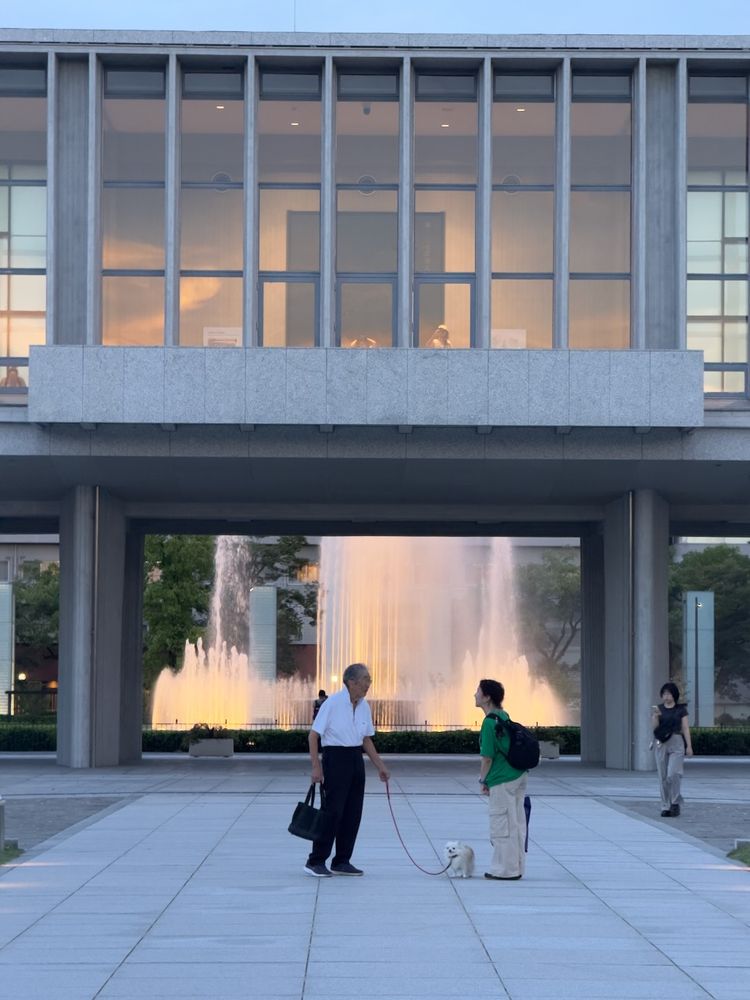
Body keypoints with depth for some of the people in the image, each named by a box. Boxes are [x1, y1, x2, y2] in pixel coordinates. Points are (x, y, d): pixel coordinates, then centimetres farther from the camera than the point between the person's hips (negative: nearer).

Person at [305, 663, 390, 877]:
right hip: (335, 758, -7)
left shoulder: (364, 707, 7)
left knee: (353, 814, 7)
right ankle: (315, 862, 1)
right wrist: (316, 766, -15)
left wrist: (380, 766, 12)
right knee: (332, 811, -7)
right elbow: (313, 735, -11)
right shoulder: (333, 703, -14)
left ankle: (342, 862, 16)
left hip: (356, 760, 7)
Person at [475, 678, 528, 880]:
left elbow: (488, 757, -15)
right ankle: (516, 867, 19)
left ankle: (506, 869, 4)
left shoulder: (490, 722, -16)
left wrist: (483, 780, 0)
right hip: (518, 775, 9)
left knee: (502, 826, -1)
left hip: (502, 780, -9)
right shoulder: (504, 716, 12)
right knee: (516, 824, 12)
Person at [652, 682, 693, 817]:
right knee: (663, 776, 2)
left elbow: (685, 728, 3)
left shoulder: (681, 709, 4)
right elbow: (654, 726, -2)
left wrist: (689, 745, -4)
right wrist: (656, 715, -21)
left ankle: (676, 802, 1)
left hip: (677, 742, -2)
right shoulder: (658, 709, 9)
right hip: (661, 743, 3)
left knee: (673, 774, -15)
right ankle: (666, 806, 7)